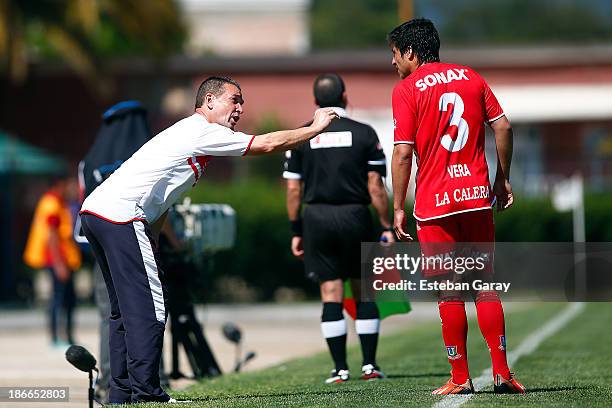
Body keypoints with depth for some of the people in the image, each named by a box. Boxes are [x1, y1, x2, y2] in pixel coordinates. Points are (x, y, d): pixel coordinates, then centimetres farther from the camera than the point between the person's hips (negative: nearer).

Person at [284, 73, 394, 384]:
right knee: (364, 292, 9)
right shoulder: (364, 134, -1)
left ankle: (340, 369, 1)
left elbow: (293, 188, 2)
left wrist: (295, 232, 9)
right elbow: (375, 187, -4)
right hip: (355, 217, -1)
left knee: (331, 294, 4)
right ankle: (369, 365, 8)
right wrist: (387, 228, 1)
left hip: (317, 218, 1)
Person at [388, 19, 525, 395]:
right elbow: (503, 126, 6)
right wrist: (503, 179, 15)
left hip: (435, 202, -4)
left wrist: (398, 208, -4)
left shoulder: (406, 89, -4)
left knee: (449, 293, 2)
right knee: (485, 285, 9)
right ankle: (502, 372, 3)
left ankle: (460, 378, 3)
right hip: (478, 195, 4)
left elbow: (403, 153, -9)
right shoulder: (471, 77, 10)